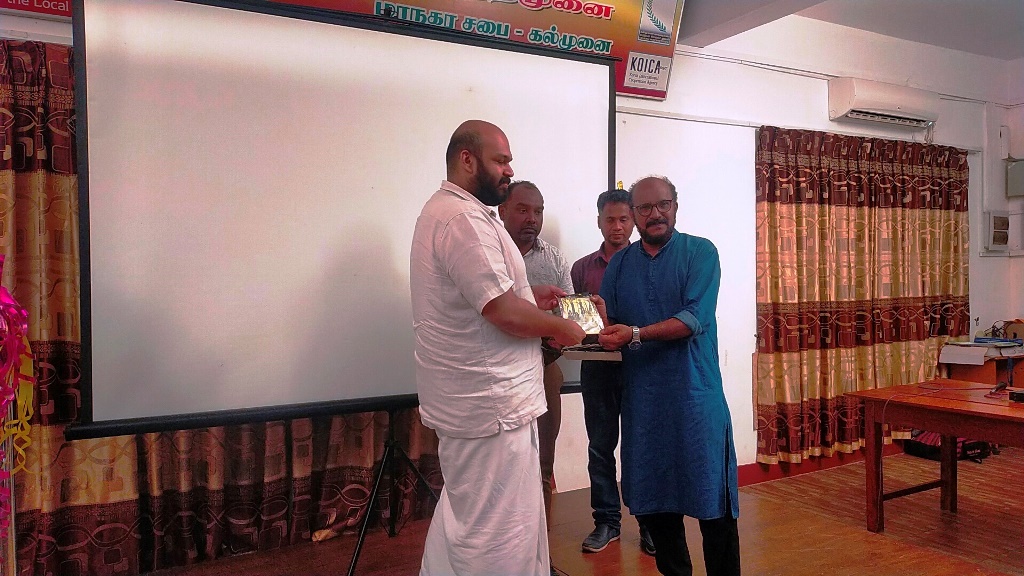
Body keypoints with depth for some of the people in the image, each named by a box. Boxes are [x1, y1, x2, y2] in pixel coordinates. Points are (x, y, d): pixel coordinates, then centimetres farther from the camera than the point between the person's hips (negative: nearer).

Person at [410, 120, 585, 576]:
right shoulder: (463, 218, -20)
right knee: (500, 532, 1)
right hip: (489, 404, -11)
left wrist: (528, 296, 12)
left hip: (467, 397, 11)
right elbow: (505, 314, -25)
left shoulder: (445, 210, 15)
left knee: (462, 514, 24)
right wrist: (562, 328, -8)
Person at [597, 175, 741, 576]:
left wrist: (636, 335, -24)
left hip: (695, 395, -4)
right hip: (641, 397, 4)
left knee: (712, 499, 1)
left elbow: (693, 319, -14)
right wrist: (604, 331, -14)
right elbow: (609, 325, 10)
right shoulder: (619, 264, 11)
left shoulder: (700, 252, -2)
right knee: (650, 498, 12)